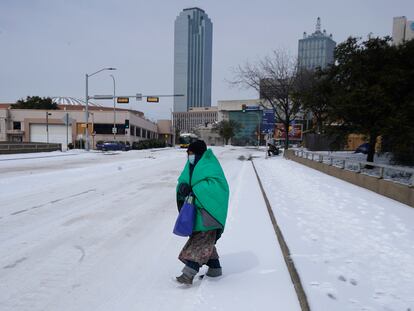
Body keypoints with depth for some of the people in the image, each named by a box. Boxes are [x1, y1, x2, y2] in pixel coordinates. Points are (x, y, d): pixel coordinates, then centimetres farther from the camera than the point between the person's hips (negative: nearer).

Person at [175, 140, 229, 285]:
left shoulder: (210, 166, -13)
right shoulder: (192, 166, 11)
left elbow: (216, 184, -24)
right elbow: (183, 179, 6)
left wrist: (195, 190, -26)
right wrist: (183, 186, -18)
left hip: (208, 209, -9)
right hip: (196, 209, 9)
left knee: (202, 239, -8)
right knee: (205, 239, 15)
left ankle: (189, 273, -10)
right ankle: (215, 268, 29)